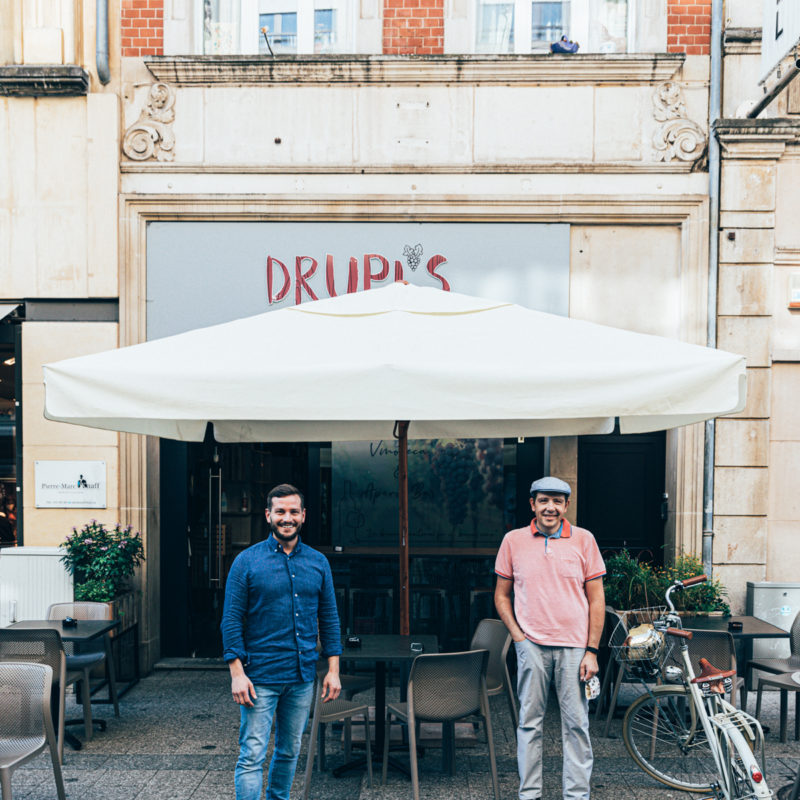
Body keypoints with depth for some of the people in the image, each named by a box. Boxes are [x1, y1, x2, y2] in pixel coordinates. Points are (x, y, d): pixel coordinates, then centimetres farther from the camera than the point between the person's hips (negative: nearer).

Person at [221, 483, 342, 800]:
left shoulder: (318, 563, 6)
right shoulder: (247, 562, -5)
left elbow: (329, 619, 9)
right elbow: (232, 620, -7)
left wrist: (333, 670, 4)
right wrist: (237, 673, -13)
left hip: (302, 677, 4)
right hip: (260, 678, -4)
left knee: (289, 751, 16)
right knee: (252, 756, -5)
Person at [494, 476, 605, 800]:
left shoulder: (583, 540, 3)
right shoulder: (513, 540, 5)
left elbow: (596, 598, 4)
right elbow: (501, 594, 12)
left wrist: (591, 651, -2)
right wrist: (517, 635, -1)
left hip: (573, 645, 0)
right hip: (531, 645, 1)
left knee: (576, 724, 3)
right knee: (530, 722, 6)